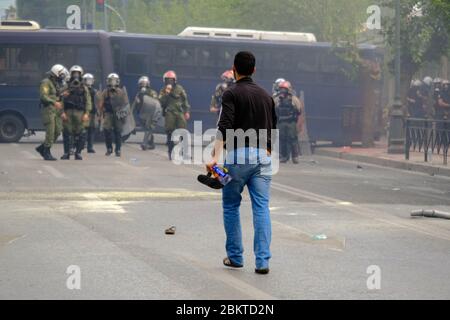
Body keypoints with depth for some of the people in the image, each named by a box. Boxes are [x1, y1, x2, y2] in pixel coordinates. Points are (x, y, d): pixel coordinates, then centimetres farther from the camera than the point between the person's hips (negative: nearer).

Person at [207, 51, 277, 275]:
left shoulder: (232, 93, -5)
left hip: (238, 156, -4)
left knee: (231, 206, 11)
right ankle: (262, 261, -8)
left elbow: (225, 127, -18)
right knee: (261, 208, 0)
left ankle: (235, 257, 16)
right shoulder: (266, 95, 14)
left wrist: (215, 157, -24)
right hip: (262, 156, 4)